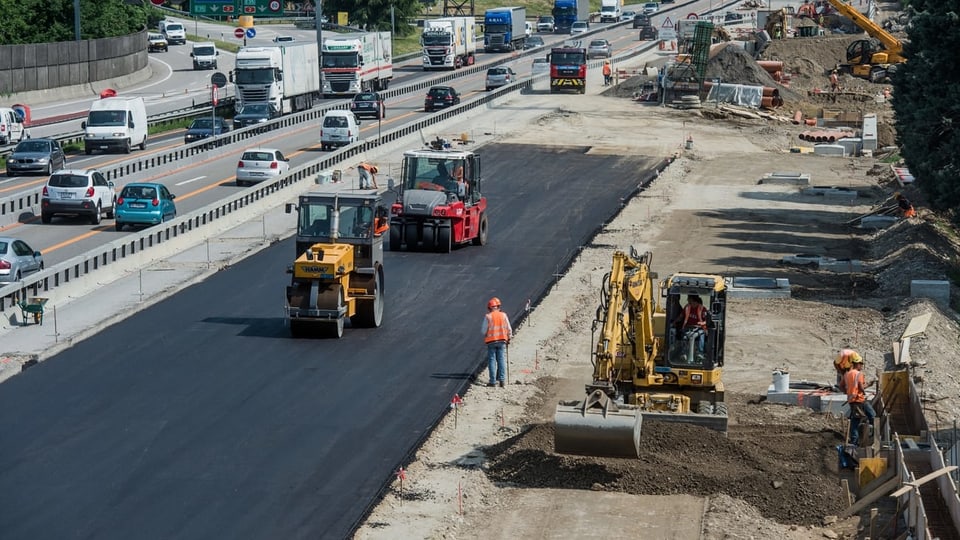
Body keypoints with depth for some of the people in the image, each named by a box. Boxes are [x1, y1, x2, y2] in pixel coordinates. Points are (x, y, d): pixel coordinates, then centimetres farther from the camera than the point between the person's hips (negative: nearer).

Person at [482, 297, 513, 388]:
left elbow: (484, 331, -6)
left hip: (491, 341, -2)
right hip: (502, 341, 2)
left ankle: (493, 381, 1)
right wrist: (509, 338, 22)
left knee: (492, 361, 3)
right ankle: (502, 380, -1)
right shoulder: (503, 315, 2)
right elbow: (509, 329, 6)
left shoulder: (488, 316, -6)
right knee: (502, 360, 5)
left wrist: (485, 336, 16)